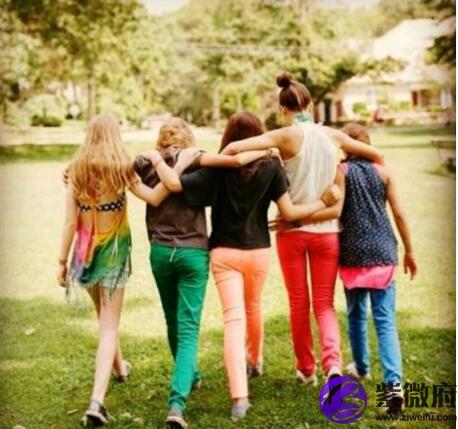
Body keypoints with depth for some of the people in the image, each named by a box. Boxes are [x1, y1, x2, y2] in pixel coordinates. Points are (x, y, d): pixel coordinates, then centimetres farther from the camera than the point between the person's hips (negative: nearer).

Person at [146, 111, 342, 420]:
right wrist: (324, 202, 2)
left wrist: (157, 159, -1)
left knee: (233, 319, -6)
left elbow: (174, 184, -17)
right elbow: (289, 212, -8)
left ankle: (240, 396, -17)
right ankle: (255, 361, 50)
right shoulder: (271, 167, -6)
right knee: (253, 309, 26)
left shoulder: (218, 168, -9)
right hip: (259, 251, 2)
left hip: (224, 253, -2)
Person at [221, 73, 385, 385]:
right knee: (325, 304, 9)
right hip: (327, 231, 2)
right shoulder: (334, 136, 2)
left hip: (293, 230, -2)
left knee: (299, 304, 13)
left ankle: (306, 369, 23)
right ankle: (333, 362, -14)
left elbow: (233, 148, -20)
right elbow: (376, 156, 12)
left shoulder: (286, 136, -9)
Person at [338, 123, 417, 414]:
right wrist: (409, 251, 12)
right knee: (386, 321, -3)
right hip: (383, 253, 1)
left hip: (352, 254, 0)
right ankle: (394, 382, -18)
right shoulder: (384, 172, 4)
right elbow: (399, 215, 4)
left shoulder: (340, 171, 0)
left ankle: (361, 368, 37)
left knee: (356, 315, 20)